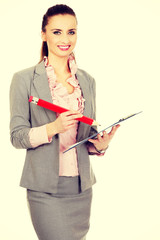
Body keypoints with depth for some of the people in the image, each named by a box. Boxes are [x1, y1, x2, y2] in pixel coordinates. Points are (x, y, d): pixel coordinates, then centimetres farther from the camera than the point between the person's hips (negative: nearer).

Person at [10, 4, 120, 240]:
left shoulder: (87, 81, 11)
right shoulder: (24, 79, -2)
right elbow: (17, 136, -5)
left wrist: (100, 144, -6)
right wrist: (53, 128, -21)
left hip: (81, 187, 4)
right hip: (45, 188, -4)